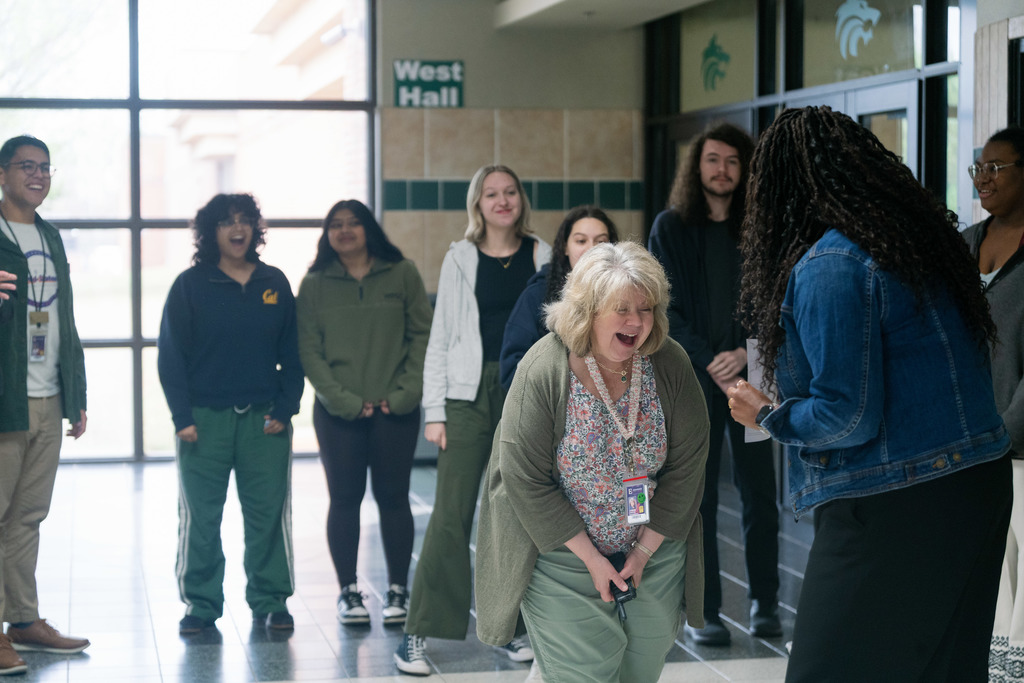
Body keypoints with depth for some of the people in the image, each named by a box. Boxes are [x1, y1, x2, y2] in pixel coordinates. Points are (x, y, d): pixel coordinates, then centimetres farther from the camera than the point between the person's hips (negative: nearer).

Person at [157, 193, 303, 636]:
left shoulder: (274, 284, 8)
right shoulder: (190, 285, 2)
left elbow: (291, 353, 9)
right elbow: (171, 355, 0)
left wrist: (285, 409, -2)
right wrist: (182, 417, -8)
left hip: (264, 420, 2)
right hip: (205, 418, -1)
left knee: (268, 514, 3)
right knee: (200, 516, 3)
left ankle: (270, 602, 13)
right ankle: (201, 604, 12)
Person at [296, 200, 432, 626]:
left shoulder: (402, 275, 4)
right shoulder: (314, 284, 5)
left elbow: (423, 335, 1)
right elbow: (308, 350, 0)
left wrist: (405, 392, -9)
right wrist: (343, 399, -10)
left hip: (396, 410, 0)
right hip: (338, 412, 0)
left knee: (393, 497, 3)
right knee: (344, 499, 4)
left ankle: (398, 590, 13)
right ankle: (348, 591, 14)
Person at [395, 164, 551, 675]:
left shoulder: (542, 258, 8)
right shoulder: (461, 259, 4)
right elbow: (440, 337, 3)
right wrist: (434, 411, -3)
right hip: (470, 396, -2)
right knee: (451, 515, -7)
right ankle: (419, 633, -3)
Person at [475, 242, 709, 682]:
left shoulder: (670, 364, -12)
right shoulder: (544, 371, -20)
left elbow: (686, 466, -4)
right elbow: (527, 481, -17)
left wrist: (645, 551, -6)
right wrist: (591, 558, -15)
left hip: (654, 551, 4)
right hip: (565, 556, -3)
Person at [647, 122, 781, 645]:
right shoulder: (671, 228, 4)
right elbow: (663, 309, -1)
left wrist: (745, 353, -10)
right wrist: (709, 361, -10)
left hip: (750, 376, 1)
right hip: (692, 380, -1)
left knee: (759, 493, 2)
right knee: (697, 498, 0)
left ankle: (764, 602, 13)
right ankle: (702, 612, 6)